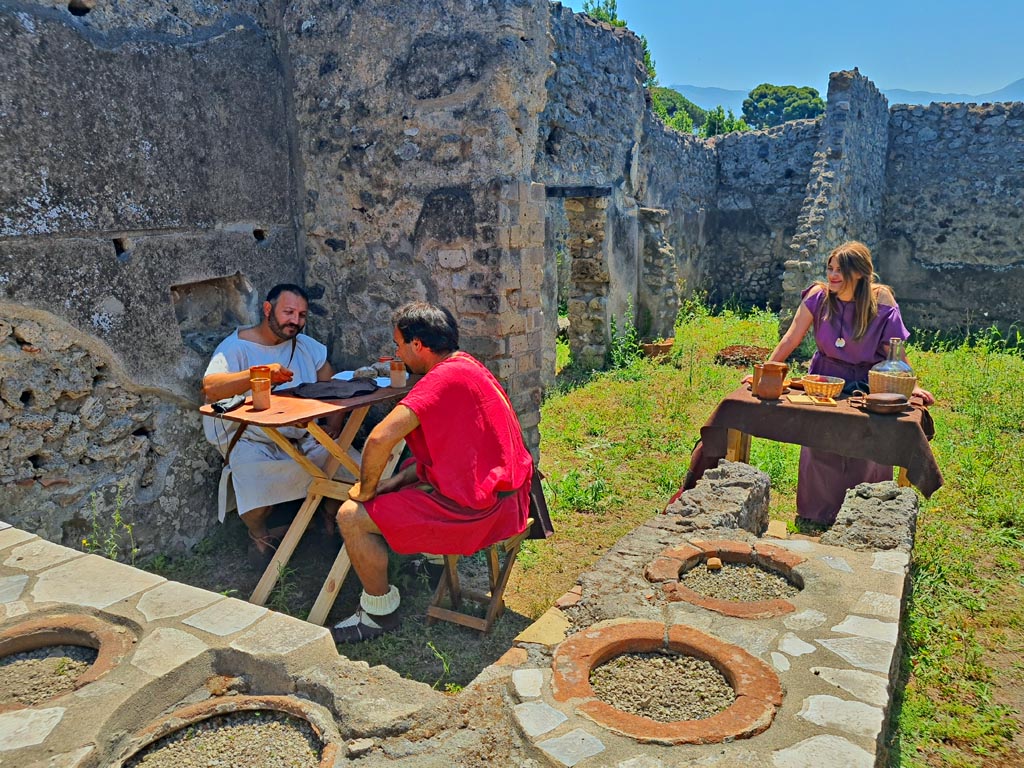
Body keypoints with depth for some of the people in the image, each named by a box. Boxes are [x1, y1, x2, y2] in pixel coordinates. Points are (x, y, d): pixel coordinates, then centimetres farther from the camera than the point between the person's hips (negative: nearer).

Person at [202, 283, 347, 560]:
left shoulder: (307, 346, 13)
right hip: (252, 441, -3)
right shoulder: (236, 347, -5)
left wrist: (333, 425, -6)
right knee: (253, 473, -33)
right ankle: (259, 533, 0)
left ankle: (335, 518, 8)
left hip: (303, 436, 4)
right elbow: (210, 388, -23)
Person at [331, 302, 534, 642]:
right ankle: (436, 553, 35)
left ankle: (380, 612, 10)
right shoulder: (468, 366, 10)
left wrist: (367, 490, -10)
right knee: (403, 486, 32)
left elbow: (380, 439, -28)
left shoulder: (444, 378, -21)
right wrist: (393, 483, 7)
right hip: (506, 496, 10)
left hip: (476, 510, -10)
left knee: (351, 516, -5)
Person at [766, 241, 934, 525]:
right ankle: (817, 514, 17)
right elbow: (790, 340, -7)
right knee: (820, 449, -3)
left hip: (867, 386, -1)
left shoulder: (880, 300, -11)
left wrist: (912, 386, -16)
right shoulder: (819, 295, -9)